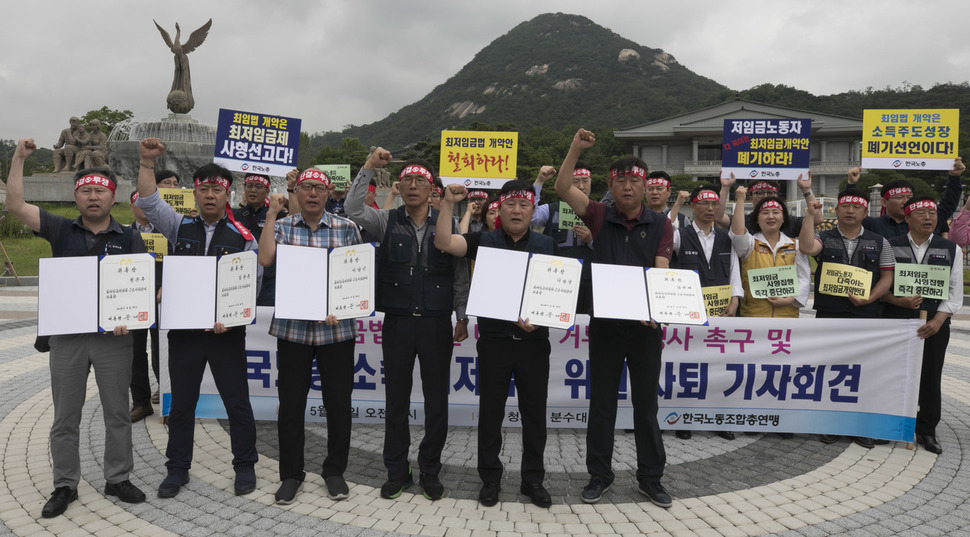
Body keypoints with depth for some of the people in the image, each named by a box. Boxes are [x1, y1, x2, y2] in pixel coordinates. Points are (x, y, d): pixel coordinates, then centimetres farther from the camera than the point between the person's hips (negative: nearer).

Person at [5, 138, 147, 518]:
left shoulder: (128, 238, 3)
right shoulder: (61, 231, 5)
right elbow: (15, 205, -4)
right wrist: (19, 158, -6)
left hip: (114, 337, 0)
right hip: (67, 336, 1)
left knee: (117, 414, 8)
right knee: (65, 417, 9)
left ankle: (117, 479, 22)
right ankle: (65, 485, 23)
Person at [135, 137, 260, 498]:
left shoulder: (243, 237, -1)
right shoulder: (181, 228, 8)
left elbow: (251, 286, -4)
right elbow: (149, 203, -2)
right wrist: (147, 162, -9)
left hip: (226, 332, -2)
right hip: (183, 329, 3)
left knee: (237, 402, 4)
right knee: (181, 403, 11)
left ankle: (245, 466, 20)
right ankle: (177, 468, 26)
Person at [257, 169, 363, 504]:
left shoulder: (347, 229, 5)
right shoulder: (282, 227, 7)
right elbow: (265, 260, -12)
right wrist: (271, 214, -8)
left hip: (337, 329, 0)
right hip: (292, 328, 0)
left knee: (339, 403, 6)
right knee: (291, 404, 6)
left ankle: (335, 471, 25)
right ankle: (291, 475, 22)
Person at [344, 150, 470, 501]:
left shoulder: (448, 225, 4)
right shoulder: (387, 222, 5)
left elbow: (460, 275, 6)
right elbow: (354, 210, -11)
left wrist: (462, 317, 4)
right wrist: (369, 168, -14)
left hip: (437, 323, 0)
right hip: (397, 323, 0)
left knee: (436, 400, 7)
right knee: (396, 399, 8)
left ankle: (430, 471, 23)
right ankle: (397, 471, 23)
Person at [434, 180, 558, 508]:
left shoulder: (547, 246, 6)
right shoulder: (484, 241, 3)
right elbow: (443, 242, -11)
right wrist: (449, 202, -19)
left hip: (534, 341, 1)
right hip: (494, 341, -1)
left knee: (534, 413, 9)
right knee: (490, 412, 9)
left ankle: (533, 479, 25)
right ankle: (490, 479, 24)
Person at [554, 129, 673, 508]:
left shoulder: (660, 225, 4)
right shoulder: (600, 217, 3)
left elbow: (662, 272, -5)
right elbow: (563, 189, -7)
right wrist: (576, 148, -14)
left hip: (645, 325, 0)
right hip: (604, 323, 0)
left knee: (646, 405, 10)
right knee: (601, 403, 9)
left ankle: (650, 478, 24)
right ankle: (599, 474, 23)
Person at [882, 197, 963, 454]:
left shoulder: (951, 249, 5)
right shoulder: (891, 247, 0)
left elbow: (954, 292, 2)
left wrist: (937, 321, -9)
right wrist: (899, 301, -16)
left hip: (934, 325, 1)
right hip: (895, 323, -1)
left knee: (930, 379, 8)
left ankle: (927, 431, 21)